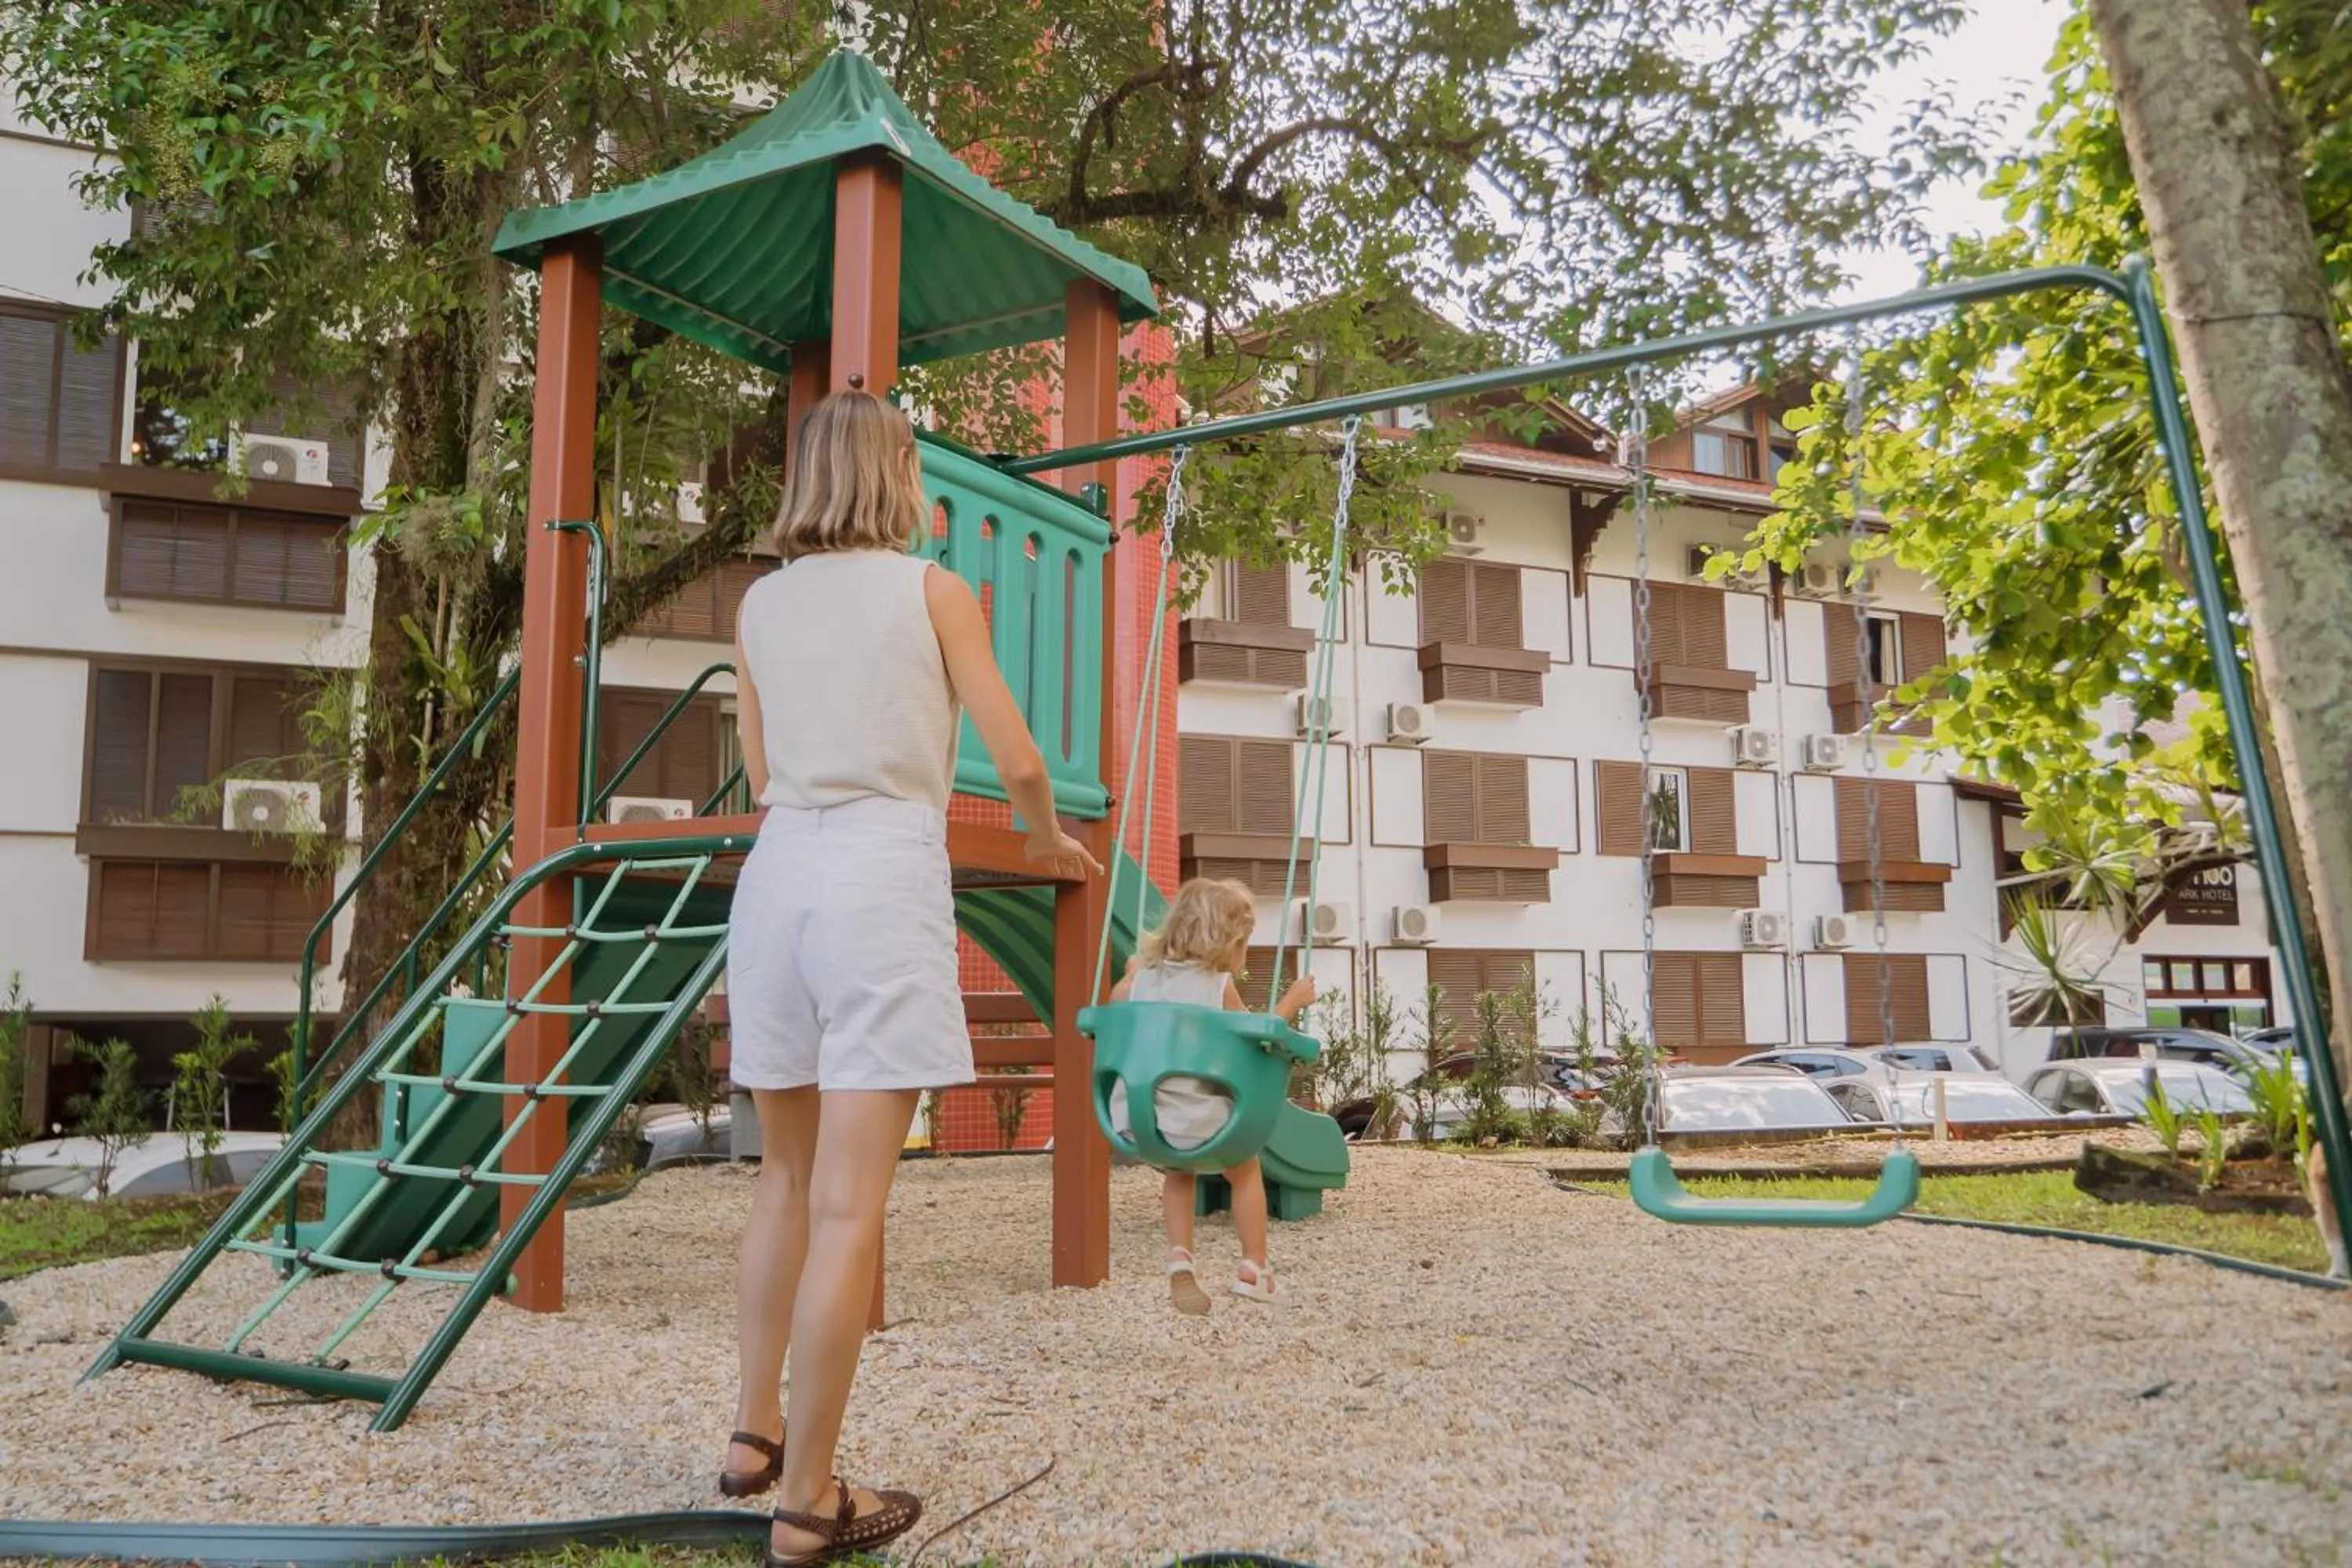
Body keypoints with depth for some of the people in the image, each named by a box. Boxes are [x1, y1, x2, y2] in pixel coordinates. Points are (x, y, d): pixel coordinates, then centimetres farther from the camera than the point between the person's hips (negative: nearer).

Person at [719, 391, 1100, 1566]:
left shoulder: (760, 605, 13)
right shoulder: (931, 590, 2)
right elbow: (1016, 762, 0)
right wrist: (1050, 841, 21)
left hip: (777, 873, 6)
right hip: (883, 879, -5)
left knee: (787, 1176, 19)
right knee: (848, 1204, -3)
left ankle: (755, 1433, 29)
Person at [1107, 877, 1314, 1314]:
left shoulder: (1141, 979, 8)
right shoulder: (1220, 987, -4)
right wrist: (1291, 1003, 15)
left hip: (1133, 1122, 4)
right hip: (1197, 1122, -4)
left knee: (1180, 1168, 33)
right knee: (1245, 1168, 24)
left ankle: (1179, 1258, 17)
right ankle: (1253, 1268, 28)